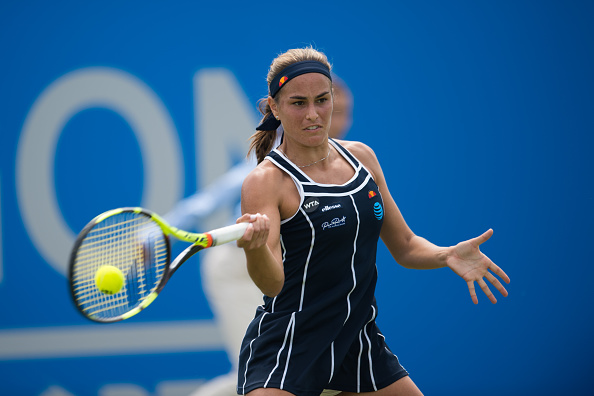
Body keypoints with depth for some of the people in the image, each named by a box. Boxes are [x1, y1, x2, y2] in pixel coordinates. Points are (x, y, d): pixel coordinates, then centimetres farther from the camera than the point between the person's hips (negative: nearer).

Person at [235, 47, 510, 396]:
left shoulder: (361, 157, 6)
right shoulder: (266, 181, -13)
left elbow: (405, 247, 13)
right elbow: (272, 283, -26)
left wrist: (447, 256, -7)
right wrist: (255, 247, -48)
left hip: (358, 339, 6)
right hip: (286, 349, -6)